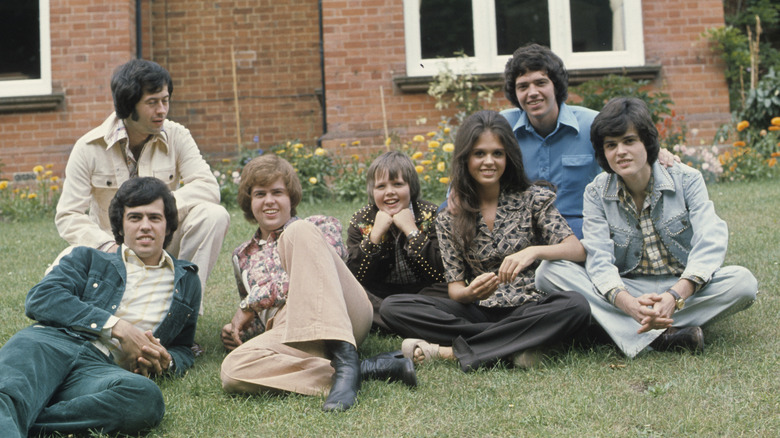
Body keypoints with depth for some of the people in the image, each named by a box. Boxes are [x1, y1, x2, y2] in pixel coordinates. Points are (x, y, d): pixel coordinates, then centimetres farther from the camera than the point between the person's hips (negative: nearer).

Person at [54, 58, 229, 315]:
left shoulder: (176, 136, -2)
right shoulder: (89, 148, -8)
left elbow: (209, 188, -14)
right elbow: (68, 216, -11)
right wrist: (108, 246, -30)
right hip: (111, 248, -1)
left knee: (214, 215, -25)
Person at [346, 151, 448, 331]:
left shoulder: (431, 215, -7)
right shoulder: (361, 220, -1)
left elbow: (442, 275, -18)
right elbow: (354, 277, -10)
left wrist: (411, 230, -21)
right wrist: (376, 233, -19)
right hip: (380, 295, 2)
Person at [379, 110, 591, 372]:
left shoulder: (533, 199, 2)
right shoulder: (449, 219, 6)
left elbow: (578, 250, -7)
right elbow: (454, 286, 2)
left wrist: (534, 251, -27)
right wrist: (470, 293, -23)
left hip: (529, 309, -1)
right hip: (478, 312, 1)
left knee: (575, 307, -35)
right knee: (392, 307, -18)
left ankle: (450, 350, -29)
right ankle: (513, 346, -26)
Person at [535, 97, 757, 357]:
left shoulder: (687, 180, -4)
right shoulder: (596, 194, -1)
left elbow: (710, 244, -17)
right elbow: (599, 259, -14)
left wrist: (675, 296, -36)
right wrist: (629, 304, -36)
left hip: (684, 288, 0)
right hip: (627, 291, 1)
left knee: (743, 282, -30)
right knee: (549, 271, -23)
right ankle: (660, 336, -35)